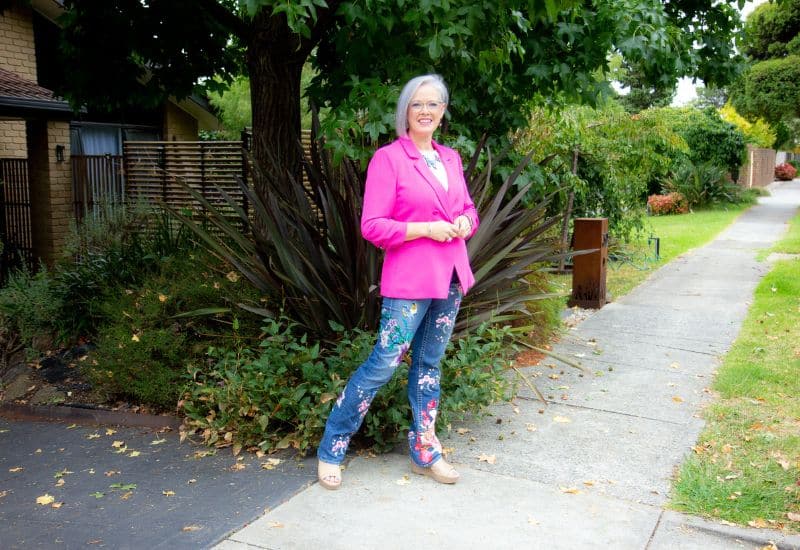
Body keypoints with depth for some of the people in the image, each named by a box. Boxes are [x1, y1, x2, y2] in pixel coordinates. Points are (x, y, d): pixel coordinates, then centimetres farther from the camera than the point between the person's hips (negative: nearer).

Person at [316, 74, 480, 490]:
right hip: (408, 280, -6)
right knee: (385, 362, -5)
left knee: (429, 363, 14)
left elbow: (469, 208, 20)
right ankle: (331, 449, 10)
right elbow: (372, 226, -12)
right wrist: (426, 229, -19)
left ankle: (425, 452, 25)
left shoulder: (450, 158, 12)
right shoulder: (388, 158, -8)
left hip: (450, 278, 6)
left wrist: (464, 223, -2)